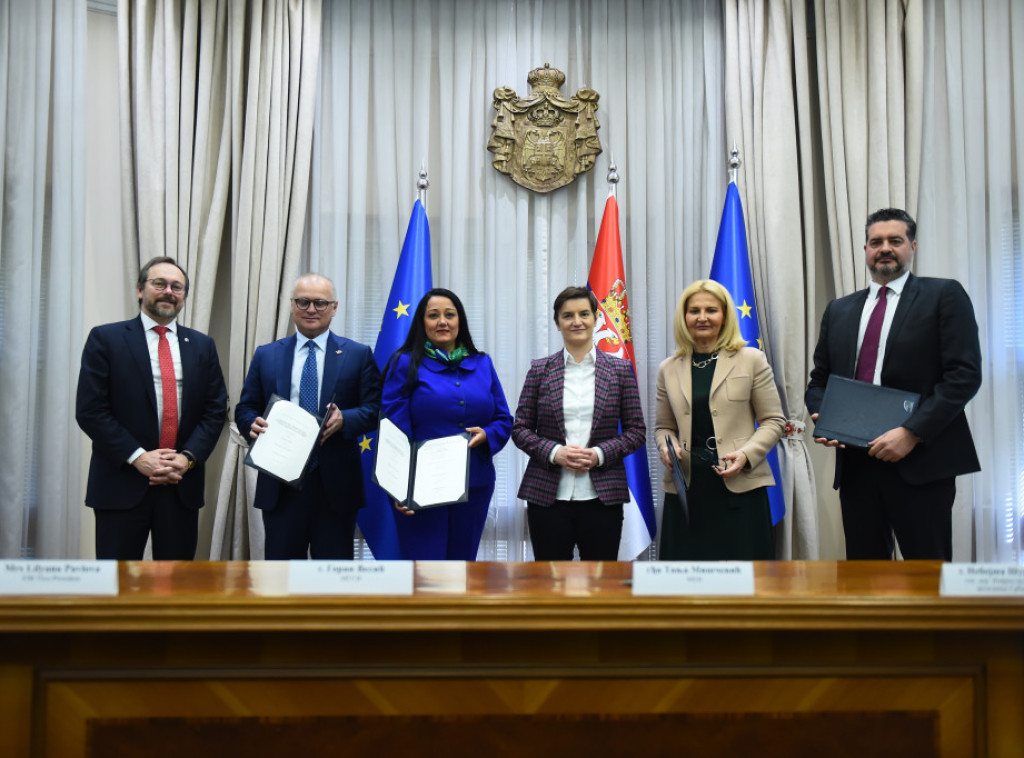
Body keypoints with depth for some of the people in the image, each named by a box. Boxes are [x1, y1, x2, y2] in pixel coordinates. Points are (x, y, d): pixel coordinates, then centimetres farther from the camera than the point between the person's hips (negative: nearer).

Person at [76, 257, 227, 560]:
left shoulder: (202, 346, 12)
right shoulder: (105, 339, 1)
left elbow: (215, 410, 8)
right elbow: (89, 410, -5)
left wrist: (188, 458, -8)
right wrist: (137, 457, -13)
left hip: (183, 483, 3)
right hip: (121, 483, -3)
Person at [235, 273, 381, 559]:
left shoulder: (358, 355, 5)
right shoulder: (265, 355, 11)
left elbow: (373, 410, 0)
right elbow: (245, 408, 10)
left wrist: (343, 419, -20)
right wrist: (253, 424, -13)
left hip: (336, 484, -1)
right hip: (279, 485, 2)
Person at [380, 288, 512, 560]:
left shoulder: (482, 364, 12)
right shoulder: (405, 364, 1)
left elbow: (504, 419, 13)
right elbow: (394, 430, -5)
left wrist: (486, 435, -10)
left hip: (474, 487, 4)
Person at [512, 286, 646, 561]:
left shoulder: (620, 369, 6)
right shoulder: (539, 370, 6)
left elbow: (637, 430, 6)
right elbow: (520, 428, 6)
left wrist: (600, 454, -10)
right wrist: (554, 452, -11)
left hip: (602, 496, 0)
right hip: (548, 496, 0)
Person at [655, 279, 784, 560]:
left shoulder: (751, 360, 4)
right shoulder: (668, 369, 11)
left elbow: (774, 421, 4)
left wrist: (746, 455, -12)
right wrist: (666, 447, -3)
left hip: (740, 487, -2)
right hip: (686, 489, 2)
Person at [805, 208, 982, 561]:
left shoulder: (944, 295, 2)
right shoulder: (839, 310, 17)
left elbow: (964, 374, -8)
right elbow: (819, 380, 20)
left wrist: (912, 432, -16)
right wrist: (822, 419, -2)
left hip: (920, 462, -4)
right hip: (855, 463, 5)